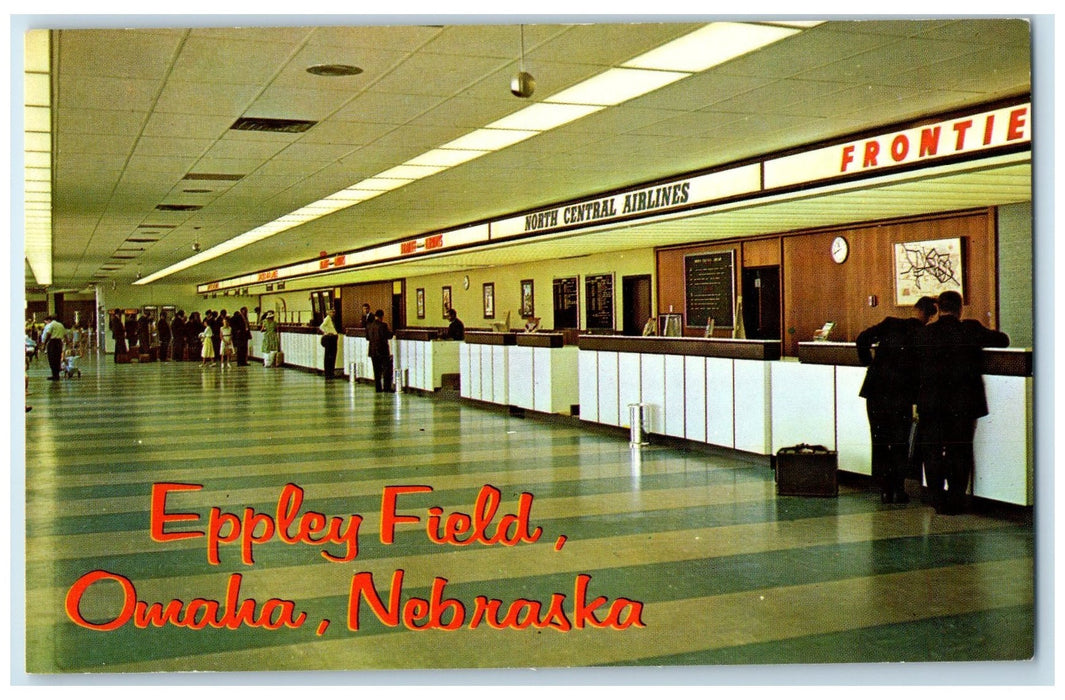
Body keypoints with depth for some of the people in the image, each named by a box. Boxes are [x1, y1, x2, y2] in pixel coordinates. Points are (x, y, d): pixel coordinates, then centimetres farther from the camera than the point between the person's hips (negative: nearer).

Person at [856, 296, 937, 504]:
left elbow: (862, 339, -6)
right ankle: (899, 490, 9)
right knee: (900, 444, 11)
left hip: (876, 391, 1)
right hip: (902, 395, -1)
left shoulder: (890, 323, 0)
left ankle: (885, 490, 10)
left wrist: (868, 361, 7)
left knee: (879, 442, 9)